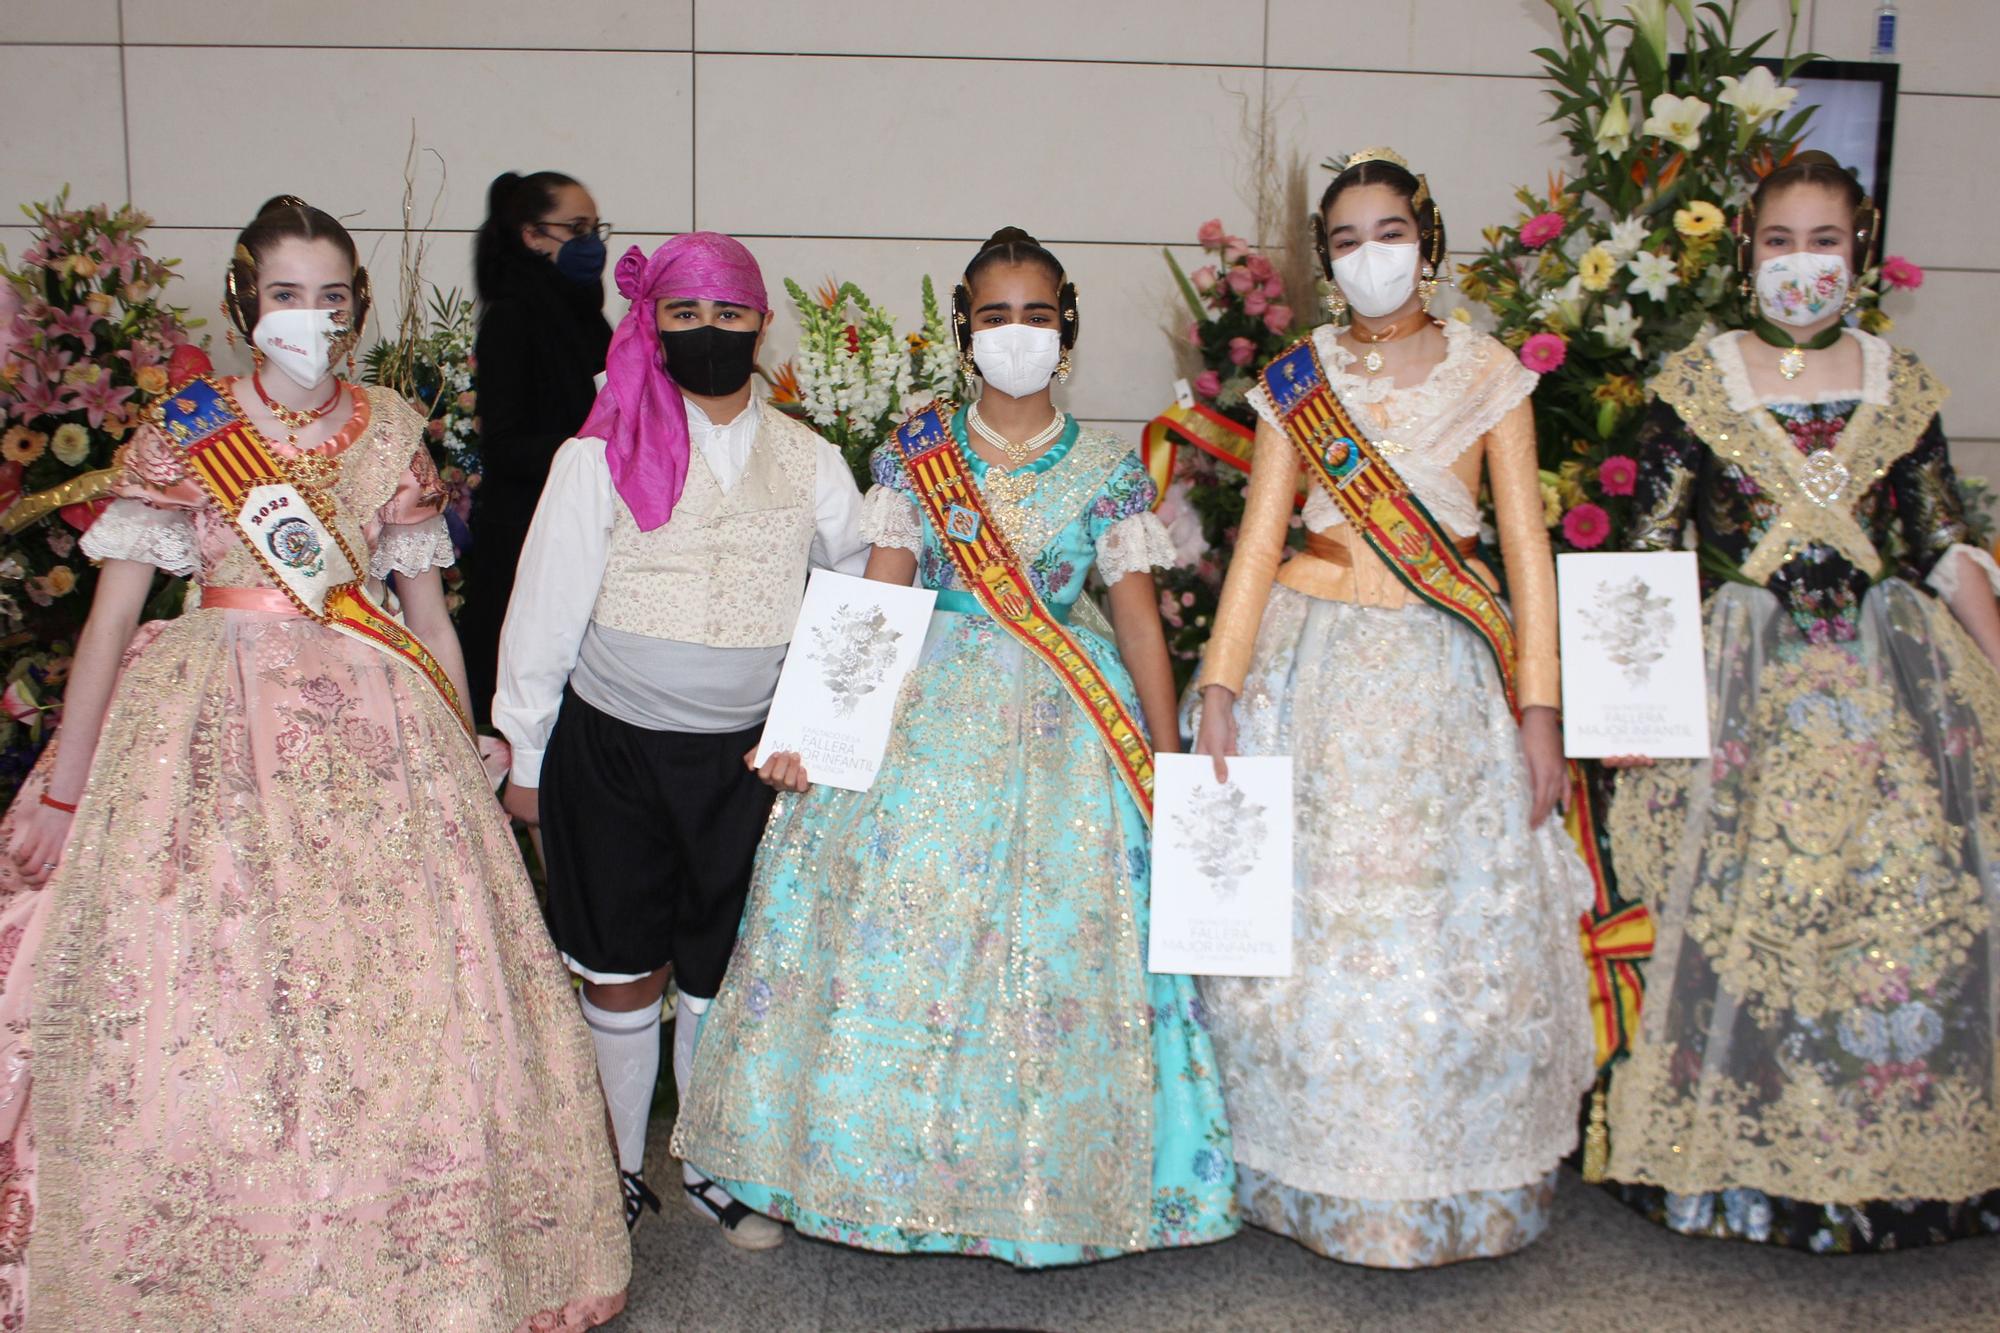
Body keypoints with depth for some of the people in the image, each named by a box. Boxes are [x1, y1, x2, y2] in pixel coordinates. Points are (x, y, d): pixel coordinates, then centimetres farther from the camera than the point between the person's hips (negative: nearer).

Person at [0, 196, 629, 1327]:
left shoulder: (393, 432, 8)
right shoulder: (184, 430, 1)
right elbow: (115, 611, 1)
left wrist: (467, 764, 10)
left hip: (375, 727, 2)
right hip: (216, 726, -2)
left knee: (406, 1006, 0)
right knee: (197, 1010, -3)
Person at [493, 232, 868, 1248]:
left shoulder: (807, 460, 4)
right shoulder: (601, 455, -4)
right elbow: (545, 608, 0)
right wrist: (527, 756, 2)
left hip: (744, 755, 2)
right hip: (612, 746, -2)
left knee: (721, 971, 11)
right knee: (623, 974, 8)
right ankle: (618, 1171, 27)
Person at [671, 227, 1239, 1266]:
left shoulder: (1108, 469, 4)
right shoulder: (918, 452, 5)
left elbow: (1138, 619, 4)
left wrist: (1172, 769, 1)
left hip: (1066, 726, 0)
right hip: (926, 714, 1)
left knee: (1057, 942, 1)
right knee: (896, 935, 0)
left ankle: (1042, 1180, 19)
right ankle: (895, 1155, 21)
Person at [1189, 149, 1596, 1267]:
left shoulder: (1487, 373, 5)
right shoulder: (1297, 379, 8)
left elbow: (1526, 544, 2)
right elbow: (1260, 539, 3)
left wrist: (1538, 707, -5)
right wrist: (1219, 688, -7)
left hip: (1444, 672, 0)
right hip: (1313, 661, 1)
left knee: (1450, 926, 2)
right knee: (1311, 918, 2)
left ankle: (1453, 1181, 20)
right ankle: (1313, 1176, 19)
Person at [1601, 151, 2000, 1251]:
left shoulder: (1900, 383, 10)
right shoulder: (1693, 381, 3)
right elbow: (1646, 554, 0)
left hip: (1890, 678, 2)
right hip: (1746, 685, -2)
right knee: (1745, 908, -4)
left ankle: (1894, 1161, 16)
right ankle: (1745, 1160, 12)